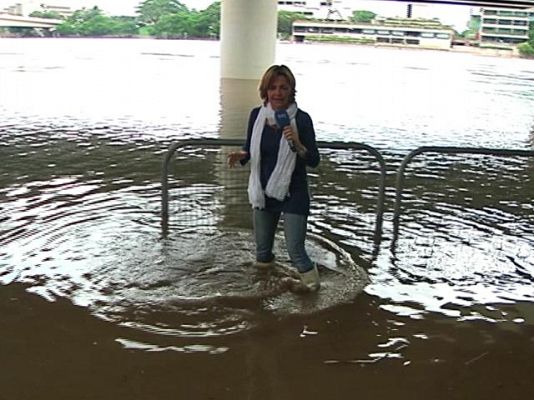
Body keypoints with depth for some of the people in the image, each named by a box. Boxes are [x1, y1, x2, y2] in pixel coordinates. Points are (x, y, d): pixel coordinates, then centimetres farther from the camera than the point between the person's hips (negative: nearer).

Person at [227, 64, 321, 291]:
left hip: (293, 194, -4)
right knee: (262, 251, 15)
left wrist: (297, 144, -29)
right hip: (263, 192, 4)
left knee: (295, 251, -6)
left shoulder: (301, 119, -13)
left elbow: (314, 161, -11)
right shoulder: (256, 115, -3)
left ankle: (312, 286, 22)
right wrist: (241, 156, -12)